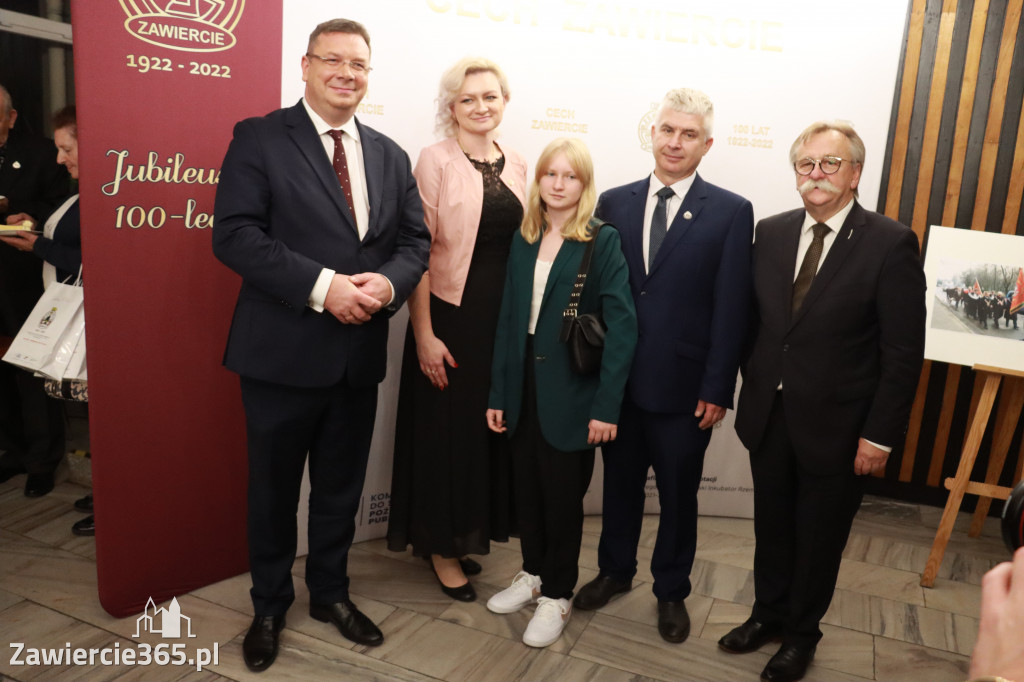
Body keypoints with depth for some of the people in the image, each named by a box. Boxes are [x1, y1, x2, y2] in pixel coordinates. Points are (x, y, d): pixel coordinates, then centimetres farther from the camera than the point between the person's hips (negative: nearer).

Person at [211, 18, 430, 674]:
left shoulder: (391, 155, 11)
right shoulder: (260, 138, -4)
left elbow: (415, 241, 7)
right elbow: (235, 234, -14)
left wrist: (387, 283, -15)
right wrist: (322, 286, -23)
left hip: (360, 355, 4)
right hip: (282, 352, -4)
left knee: (341, 488, 18)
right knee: (273, 489, 13)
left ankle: (331, 592, 40)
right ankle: (270, 604, 36)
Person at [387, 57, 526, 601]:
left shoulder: (518, 166, 9)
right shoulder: (435, 161, -7)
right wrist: (424, 334, -15)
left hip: (506, 318, 6)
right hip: (452, 317, -5)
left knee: (491, 428, 13)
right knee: (447, 428, 6)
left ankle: (468, 534, 33)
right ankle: (440, 546, 25)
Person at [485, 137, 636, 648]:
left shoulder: (602, 242, -7)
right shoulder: (524, 240, 7)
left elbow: (622, 326, -12)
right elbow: (509, 318, 7)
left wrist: (606, 406, -17)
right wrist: (498, 392, 4)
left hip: (571, 392, -4)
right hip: (524, 383, 4)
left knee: (563, 494, 8)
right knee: (526, 486, 14)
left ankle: (558, 594, 28)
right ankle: (534, 573, 36)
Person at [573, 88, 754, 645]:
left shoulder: (731, 213, -3)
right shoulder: (614, 203, 4)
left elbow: (730, 310, -6)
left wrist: (717, 388, -9)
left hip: (683, 387, -2)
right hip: (618, 380, 3)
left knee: (678, 494, 14)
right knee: (620, 483, 18)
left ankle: (671, 591, 35)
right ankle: (615, 570, 41)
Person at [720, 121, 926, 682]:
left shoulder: (891, 244, -12)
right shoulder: (770, 233, 1)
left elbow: (903, 352, -12)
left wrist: (879, 435, -13)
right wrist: (753, 386, 5)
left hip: (835, 426, -3)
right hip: (769, 417, 4)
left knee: (819, 538, 15)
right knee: (772, 527, 20)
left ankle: (801, 634, 38)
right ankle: (768, 614, 42)